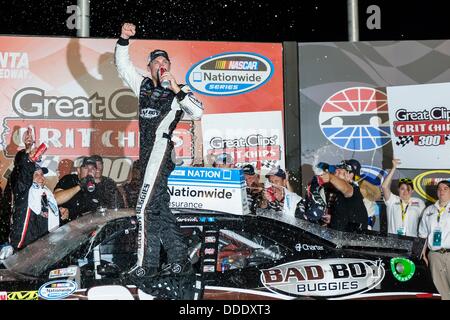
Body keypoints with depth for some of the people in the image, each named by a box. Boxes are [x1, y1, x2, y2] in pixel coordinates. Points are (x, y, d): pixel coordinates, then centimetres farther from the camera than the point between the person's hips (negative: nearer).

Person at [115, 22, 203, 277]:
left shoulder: (179, 91, 4)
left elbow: (198, 113, -10)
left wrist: (178, 90, -14)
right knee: (160, 208, 9)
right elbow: (123, 65, 18)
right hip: (147, 155, 7)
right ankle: (179, 260, 17)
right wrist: (124, 39, 6)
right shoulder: (144, 86, 18)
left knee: (145, 208, -13)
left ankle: (147, 263, -7)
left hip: (162, 150, -7)